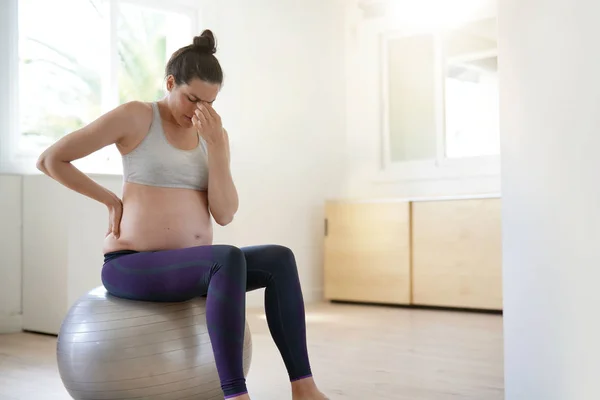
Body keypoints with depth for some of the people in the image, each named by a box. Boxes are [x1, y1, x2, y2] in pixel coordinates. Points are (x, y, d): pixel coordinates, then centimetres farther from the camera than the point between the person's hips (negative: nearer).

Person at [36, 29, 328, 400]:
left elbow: (225, 214, -3)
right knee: (228, 258, -34)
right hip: (133, 267, -6)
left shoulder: (215, 134, 10)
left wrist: (215, 144, -11)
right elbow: (50, 160, -3)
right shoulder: (136, 116, -6)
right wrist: (112, 200, -2)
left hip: (190, 269, 6)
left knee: (279, 259, -18)